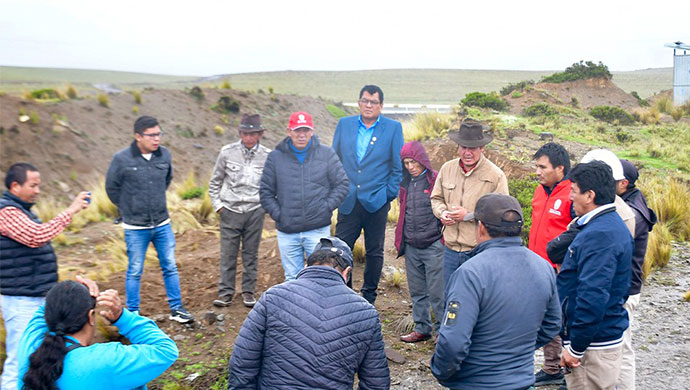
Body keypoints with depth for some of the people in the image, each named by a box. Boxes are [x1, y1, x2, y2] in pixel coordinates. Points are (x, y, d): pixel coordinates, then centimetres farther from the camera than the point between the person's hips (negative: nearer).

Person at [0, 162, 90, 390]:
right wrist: (70, 211, -28)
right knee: (19, 362, -6)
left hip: (38, 297, 10)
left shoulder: (21, 209, 15)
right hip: (21, 301, -10)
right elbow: (37, 236, -31)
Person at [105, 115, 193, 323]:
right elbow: (111, 187, 2)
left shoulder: (165, 154, -1)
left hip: (162, 224, 4)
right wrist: (127, 209, 8)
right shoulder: (122, 159, -12)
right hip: (136, 228, -3)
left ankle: (176, 309, 22)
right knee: (135, 271, 8)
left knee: (170, 267, 10)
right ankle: (133, 314, 22)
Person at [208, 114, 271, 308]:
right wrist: (217, 204, 3)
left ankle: (248, 291, 20)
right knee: (228, 254, 3)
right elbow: (215, 181, 9)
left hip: (255, 212, 0)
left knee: (251, 254, 8)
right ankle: (225, 292, 14)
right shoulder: (227, 152, -2)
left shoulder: (268, 156, -2)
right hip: (230, 210, 0)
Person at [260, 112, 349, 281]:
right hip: (287, 233, 1)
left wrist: (326, 207, -5)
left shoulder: (326, 154, 2)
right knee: (292, 278, 11)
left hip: (318, 230, -1)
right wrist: (277, 213, -3)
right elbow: (266, 192, 8)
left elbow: (342, 184, 5)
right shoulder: (275, 157, 4)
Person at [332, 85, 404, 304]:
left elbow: (399, 166, 1)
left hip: (376, 203, -1)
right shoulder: (344, 124, 7)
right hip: (348, 202, 2)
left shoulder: (393, 128, 0)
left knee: (374, 252, 9)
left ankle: (368, 298, 25)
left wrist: (389, 194, -3)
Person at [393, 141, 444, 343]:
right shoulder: (406, 183, 11)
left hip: (433, 246, -6)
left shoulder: (436, 181, -7)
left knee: (437, 292, -1)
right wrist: (400, 240, 18)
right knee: (417, 291, 13)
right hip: (411, 247, 6)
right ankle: (421, 328, 25)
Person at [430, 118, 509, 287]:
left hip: (479, 253, -4)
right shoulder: (447, 168, 6)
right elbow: (436, 198, 18)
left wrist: (469, 214, -17)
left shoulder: (496, 175, -9)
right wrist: (442, 212, -4)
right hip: (451, 249, 5)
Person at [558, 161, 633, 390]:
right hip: (608, 334, 10)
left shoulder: (599, 235, -23)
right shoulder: (612, 225, 11)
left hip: (593, 343, -10)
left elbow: (593, 297, -28)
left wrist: (576, 348, -22)